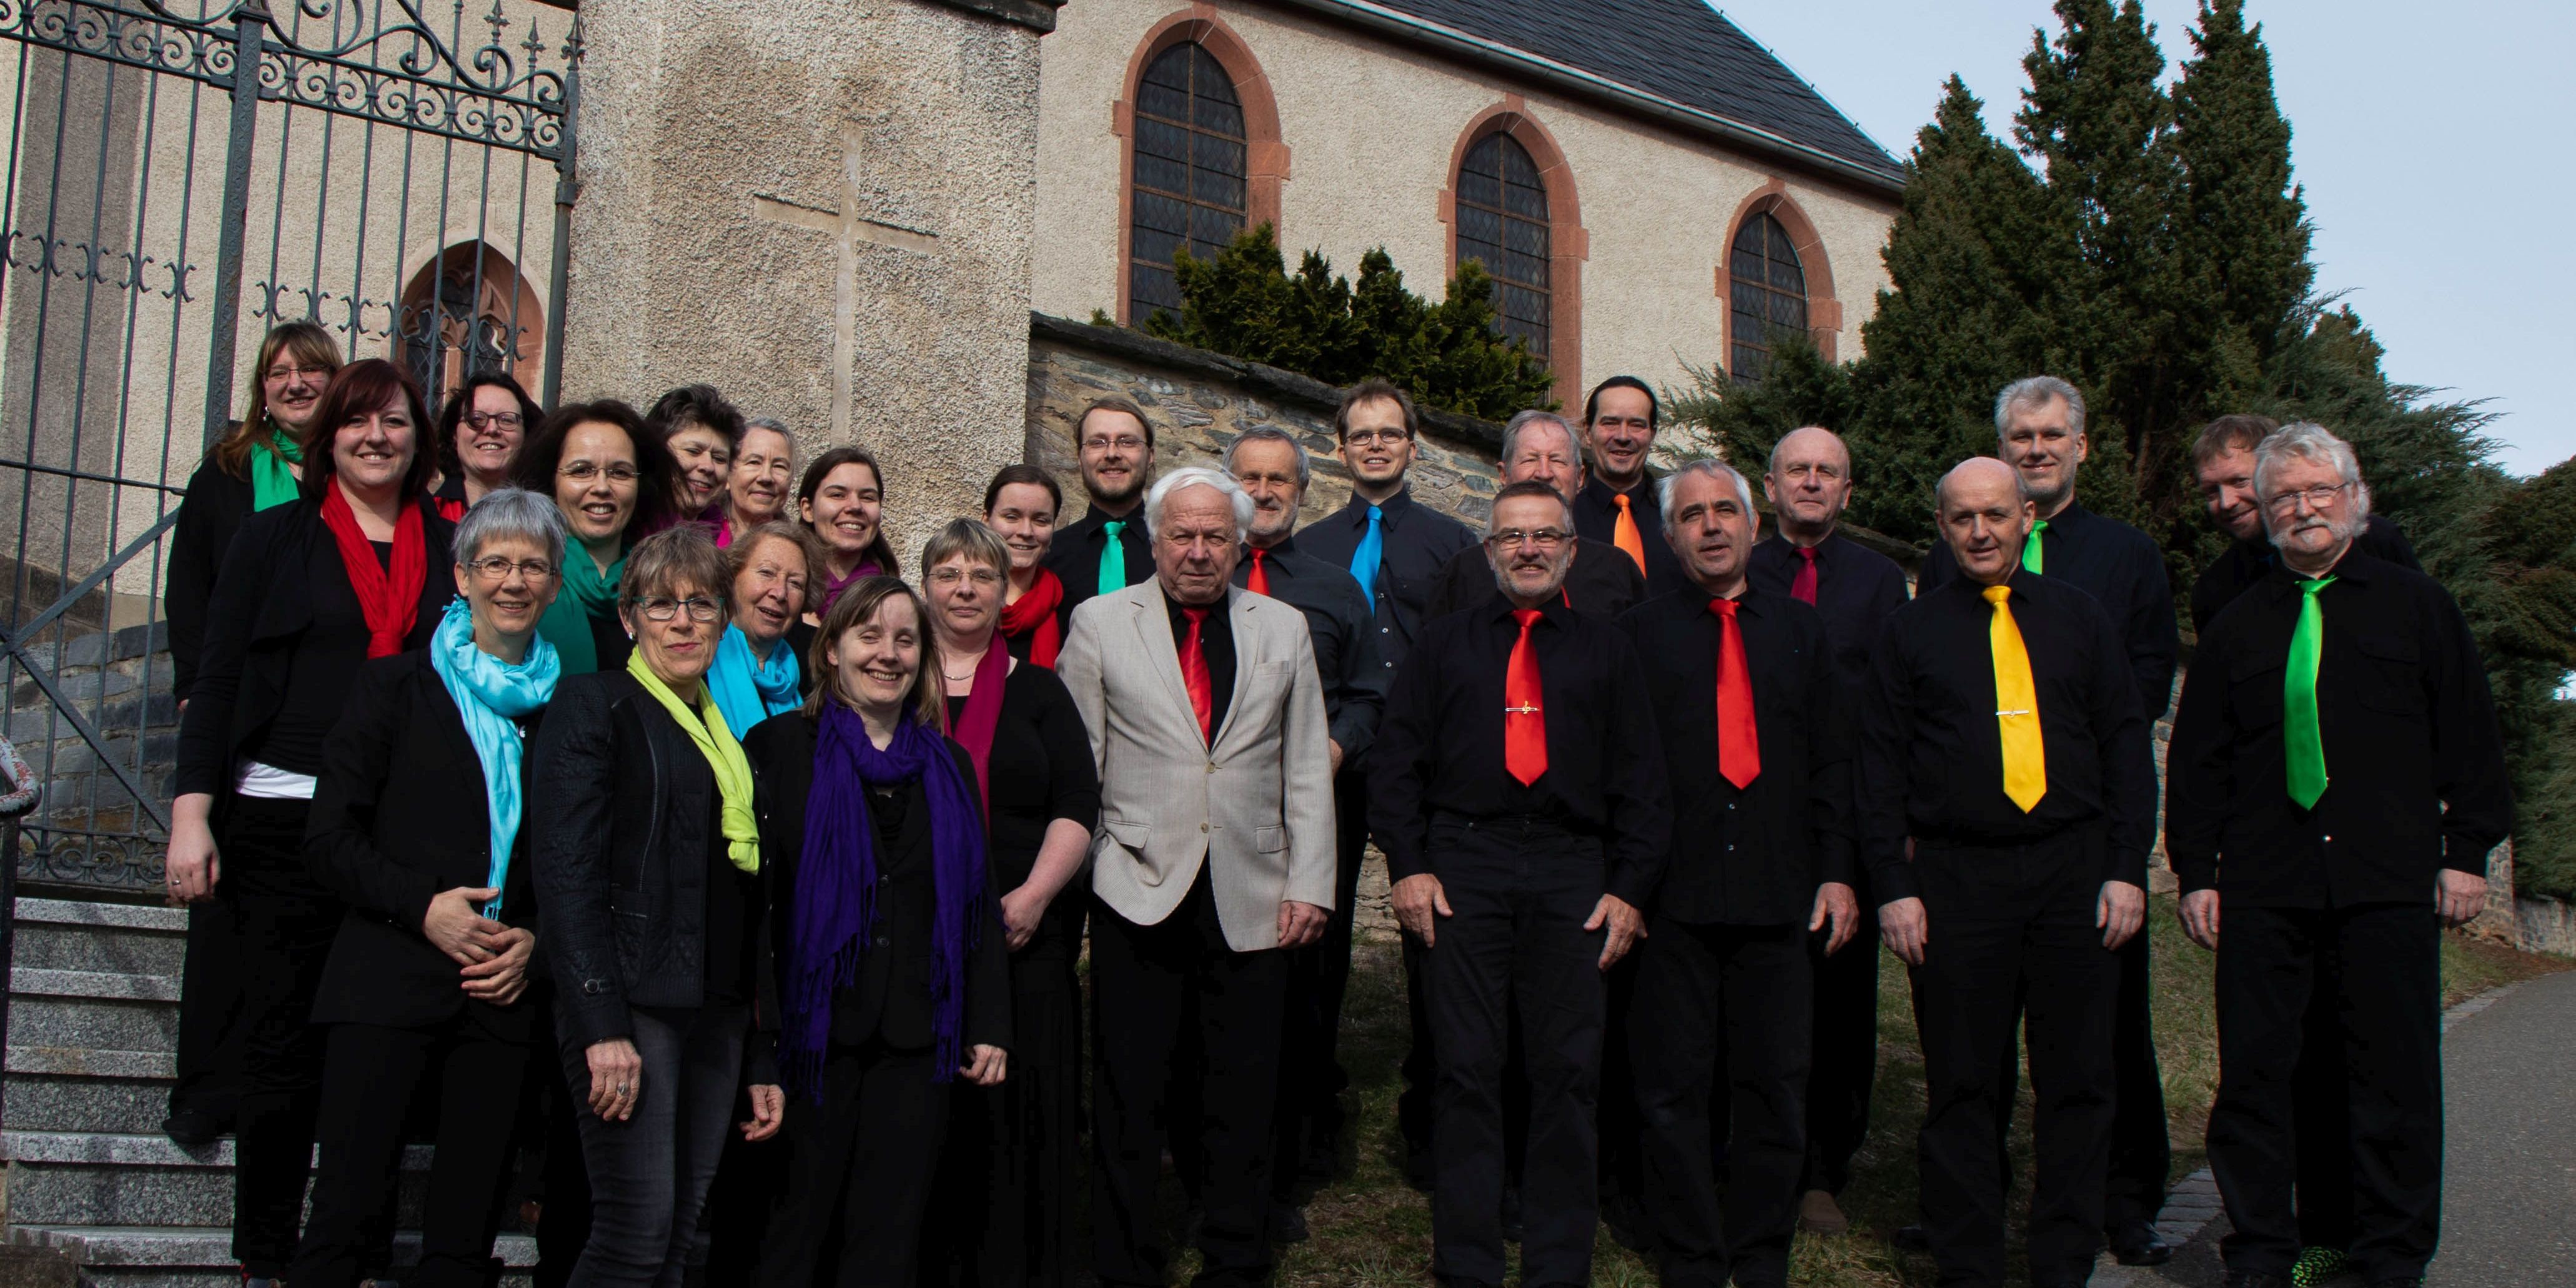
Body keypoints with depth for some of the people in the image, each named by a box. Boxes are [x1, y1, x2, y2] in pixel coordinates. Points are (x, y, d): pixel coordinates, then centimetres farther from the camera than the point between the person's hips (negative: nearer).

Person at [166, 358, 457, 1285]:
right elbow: (219, 678, 3)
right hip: (283, 817, -1)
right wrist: (192, 810, -6)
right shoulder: (274, 539, 7)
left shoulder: (447, 550, 11)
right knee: (282, 1042, 2)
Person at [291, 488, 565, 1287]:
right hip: (391, 979, -2)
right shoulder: (396, 687, 6)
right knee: (345, 1212, -7)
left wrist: (540, 937, -3)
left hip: (505, 991, 2)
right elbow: (329, 840, 1)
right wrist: (423, 906, -12)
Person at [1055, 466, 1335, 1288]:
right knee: (1128, 1097, 4)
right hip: (1139, 891, -1)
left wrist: (1310, 884, 3)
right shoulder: (1100, 623, 5)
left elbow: (1307, 770, 9)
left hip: (1252, 898, 2)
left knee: (1244, 1098, 6)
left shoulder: (1284, 629, 11)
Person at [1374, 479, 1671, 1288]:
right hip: (1462, 870, 0)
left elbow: (1639, 776, 12)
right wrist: (1407, 865, -1)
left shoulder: (1607, 651, 15)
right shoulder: (1444, 645, 14)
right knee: (1467, 1071, 0)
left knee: (1568, 1074, 0)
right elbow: (1397, 761, 10)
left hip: (1572, 874, 1)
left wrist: (1630, 887, 3)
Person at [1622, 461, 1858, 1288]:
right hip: (1674, 899, -2)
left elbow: (1831, 762, 12)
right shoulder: (1640, 633, 7)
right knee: (1675, 1090, 2)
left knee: (1774, 1088, 6)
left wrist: (1837, 872, 4)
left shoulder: (1800, 631, 14)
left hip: (1778, 897, 2)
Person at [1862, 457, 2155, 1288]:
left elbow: (2125, 747, 10)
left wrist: (2128, 869, 1)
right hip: (1955, 877, -1)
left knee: (2077, 1085, 5)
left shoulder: (2077, 619, 10)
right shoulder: (1911, 632, 6)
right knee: (1962, 1087, 3)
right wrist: (1893, 888, -3)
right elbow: (1880, 770, 5)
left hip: (2075, 872, 1)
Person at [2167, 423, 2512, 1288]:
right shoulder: (2237, 628, 13)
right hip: (2263, 888, 1)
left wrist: (2468, 851, 2)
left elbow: (2470, 738, 9)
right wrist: (2197, 873, 6)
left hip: (2389, 885, -1)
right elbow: (2195, 761, 13)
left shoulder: (2417, 607, 10)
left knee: (2397, 1078, 2)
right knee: (2254, 1076, 2)